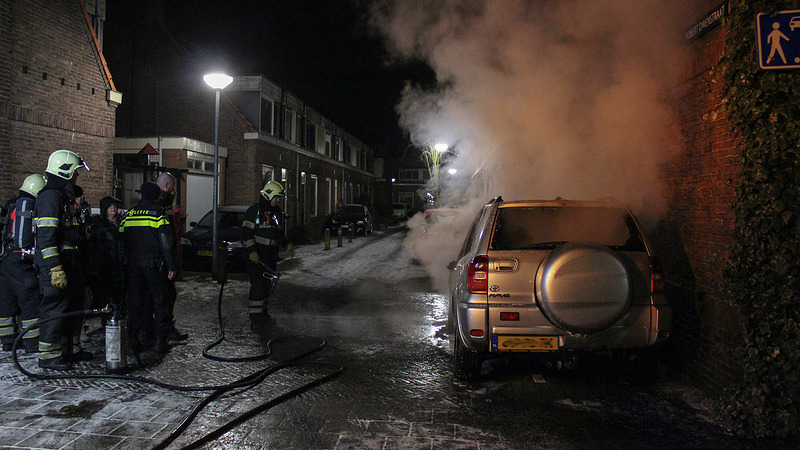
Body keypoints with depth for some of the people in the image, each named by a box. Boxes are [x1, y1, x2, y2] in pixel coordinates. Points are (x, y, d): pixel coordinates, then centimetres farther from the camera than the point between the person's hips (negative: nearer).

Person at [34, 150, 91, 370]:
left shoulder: (65, 196, 18)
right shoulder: (50, 197, -14)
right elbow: (46, 237, -22)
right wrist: (55, 269, -25)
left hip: (67, 264, 10)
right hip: (54, 264, -10)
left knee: (73, 306, 16)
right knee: (55, 309, -4)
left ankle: (70, 349, 27)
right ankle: (48, 356, 6)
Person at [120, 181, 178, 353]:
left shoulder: (129, 214, 8)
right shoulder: (157, 213, -7)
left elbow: (122, 239, 8)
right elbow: (166, 242, -10)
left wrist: (125, 264, 14)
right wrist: (171, 266, -6)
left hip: (133, 265, 4)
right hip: (154, 264, -4)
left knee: (134, 301, 11)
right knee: (159, 301, 3)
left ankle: (133, 339, 13)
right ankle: (160, 341, 2)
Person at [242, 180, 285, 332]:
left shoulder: (277, 212, 14)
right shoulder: (254, 210, -9)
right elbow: (247, 232, -14)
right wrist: (252, 251, -22)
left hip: (270, 255, 8)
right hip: (256, 254, -7)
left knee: (267, 285, 13)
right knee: (257, 286, -10)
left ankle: (263, 313, 26)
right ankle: (255, 319, -5)